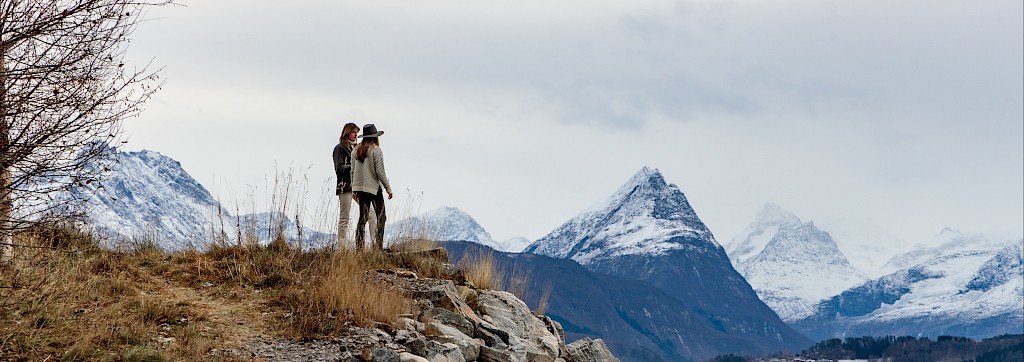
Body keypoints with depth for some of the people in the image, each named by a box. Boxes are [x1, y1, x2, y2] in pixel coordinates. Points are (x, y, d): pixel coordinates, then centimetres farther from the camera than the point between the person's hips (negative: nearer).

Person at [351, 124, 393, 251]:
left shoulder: (356, 150, 8)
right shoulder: (376, 150, -10)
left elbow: (353, 171, 11)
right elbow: (380, 172, -12)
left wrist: (354, 190, 19)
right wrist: (388, 188, -3)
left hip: (360, 187, 6)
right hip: (374, 187, -6)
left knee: (363, 217, 9)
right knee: (381, 217, 0)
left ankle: (359, 247, 6)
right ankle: (378, 245, -8)